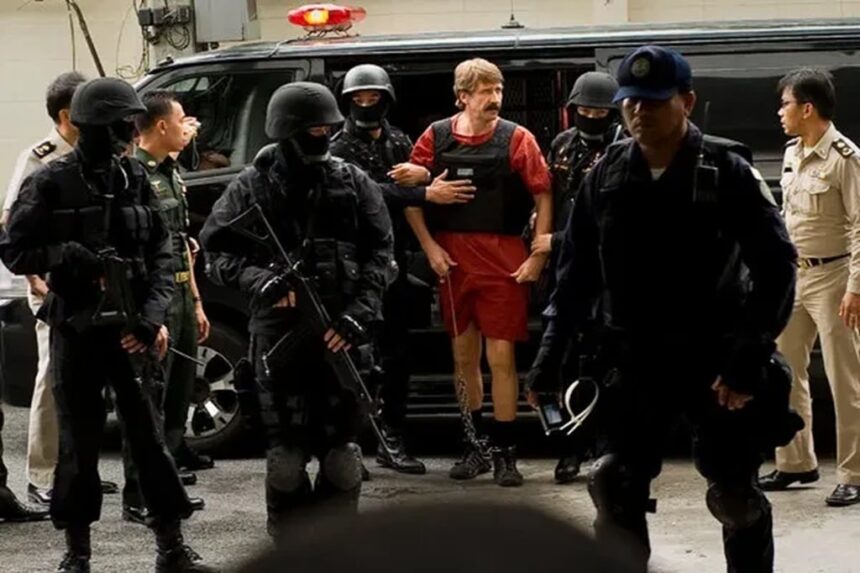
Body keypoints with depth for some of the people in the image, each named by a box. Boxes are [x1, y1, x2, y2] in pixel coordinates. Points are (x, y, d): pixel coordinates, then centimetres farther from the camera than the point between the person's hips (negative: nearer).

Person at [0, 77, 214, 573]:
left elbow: (161, 254, 5)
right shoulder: (51, 184, -5)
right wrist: (74, 257, -18)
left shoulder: (136, 179, 5)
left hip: (129, 329, 2)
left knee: (150, 435, 2)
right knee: (79, 443, 5)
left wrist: (152, 316, -8)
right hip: (75, 329, -2)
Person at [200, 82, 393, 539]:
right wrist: (258, 279, -16)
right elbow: (216, 252, 2)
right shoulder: (253, 187, 3)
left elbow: (379, 252, 6)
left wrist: (358, 314, -7)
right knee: (286, 453, 0)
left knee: (341, 450, 4)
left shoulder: (352, 183, 8)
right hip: (278, 334, -2)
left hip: (340, 334, 2)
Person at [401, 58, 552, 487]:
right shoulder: (437, 137, 3)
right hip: (451, 258, 3)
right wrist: (429, 247, -1)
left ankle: (505, 454, 0)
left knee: (501, 356, -5)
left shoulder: (517, 140, -2)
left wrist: (538, 256, -8)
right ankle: (474, 447, 22)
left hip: (503, 262, -3)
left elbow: (543, 197, -2)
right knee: (463, 355, 11)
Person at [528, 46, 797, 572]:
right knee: (615, 490, -1)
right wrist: (548, 361, 5)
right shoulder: (606, 178, 3)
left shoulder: (727, 173, -8)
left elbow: (777, 266, -9)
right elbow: (577, 276, 9)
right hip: (636, 361, 3)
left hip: (718, 362, -3)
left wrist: (750, 356, -16)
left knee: (736, 497, 6)